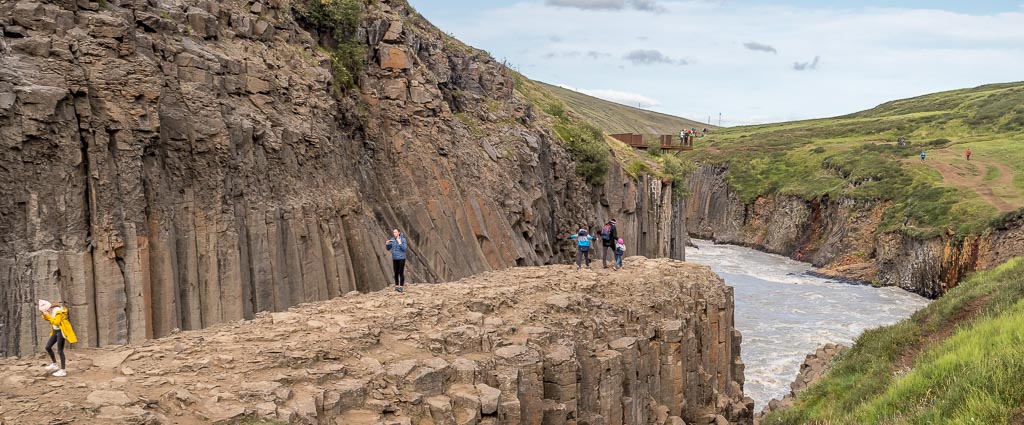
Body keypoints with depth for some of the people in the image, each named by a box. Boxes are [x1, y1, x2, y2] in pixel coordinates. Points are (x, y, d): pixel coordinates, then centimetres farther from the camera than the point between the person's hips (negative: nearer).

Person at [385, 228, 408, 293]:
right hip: (395, 259, 5)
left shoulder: (403, 240, -11)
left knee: (401, 272, -7)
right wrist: (387, 243, -14)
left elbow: (404, 248, -20)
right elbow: (388, 248, 6)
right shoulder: (392, 239, 2)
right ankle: (397, 286, 17)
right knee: (396, 273, 8)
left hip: (401, 258, -5)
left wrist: (399, 242, -29)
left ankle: (401, 287, -3)